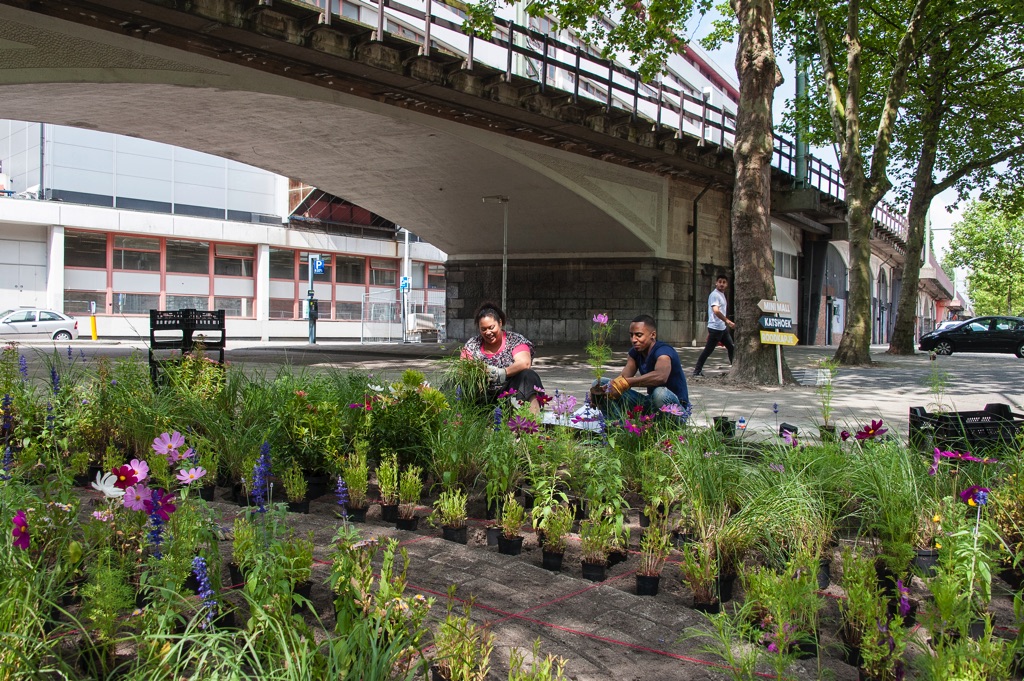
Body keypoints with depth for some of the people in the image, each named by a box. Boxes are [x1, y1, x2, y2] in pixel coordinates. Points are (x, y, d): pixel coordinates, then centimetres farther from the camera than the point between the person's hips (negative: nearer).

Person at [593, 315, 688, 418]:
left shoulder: (663, 351, -24)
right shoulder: (635, 352, 1)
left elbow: (661, 376, -47)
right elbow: (623, 377, -13)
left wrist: (624, 383, -51)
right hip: (650, 402, 7)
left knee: (660, 393, -44)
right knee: (600, 384, 0)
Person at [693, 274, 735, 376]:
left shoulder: (722, 295, 16)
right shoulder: (714, 295, -14)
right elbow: (716, 311, -27)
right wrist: (727, 321, -28)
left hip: (723, 328, 10)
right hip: (715, 328, -10)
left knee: (732, 347, 12)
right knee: (708, 351, -5)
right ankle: (697, 371, 1)